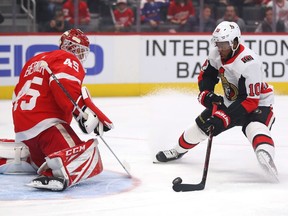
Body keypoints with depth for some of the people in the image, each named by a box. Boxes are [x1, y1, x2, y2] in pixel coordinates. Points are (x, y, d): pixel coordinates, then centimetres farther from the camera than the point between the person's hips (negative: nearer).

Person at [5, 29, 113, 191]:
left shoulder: (36, 60, 29)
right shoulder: (68, 60, 1)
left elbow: (18, 95, 36)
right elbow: (64, 86, -21)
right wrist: (85, 113, -27)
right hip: (46, 124, -10)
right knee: (86, 158, -28)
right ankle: (58, 177, -56)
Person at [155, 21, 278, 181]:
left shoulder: (250, 63, -34)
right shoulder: (216, 54, -11)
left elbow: (252, 101, -34)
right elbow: (205, 75, 7)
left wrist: (226, 118, -39)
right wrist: (206, 94, -14)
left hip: (258, 102, -7)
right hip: (230, 101, 7)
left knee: (255, 128, -38)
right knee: (201, 124, 11)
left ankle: (266, 158, -62)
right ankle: (178, 150, 36)